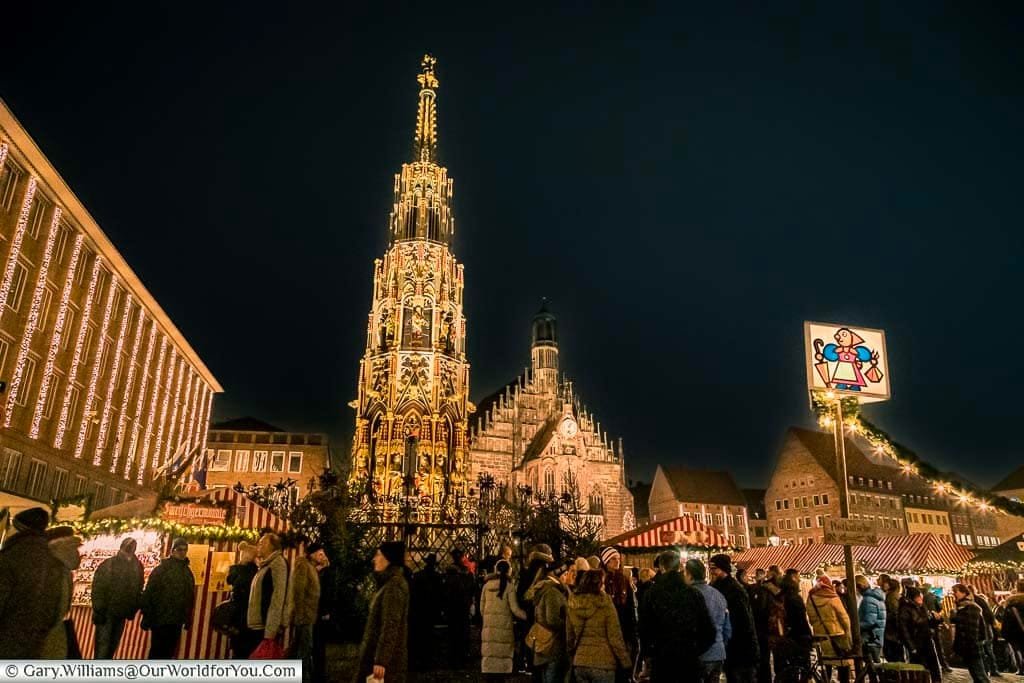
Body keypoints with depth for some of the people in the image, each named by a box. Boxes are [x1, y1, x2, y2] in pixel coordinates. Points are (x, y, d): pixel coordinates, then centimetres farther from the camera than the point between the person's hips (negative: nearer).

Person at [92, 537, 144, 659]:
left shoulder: (137, 567, 4)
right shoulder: (108, 564, -9)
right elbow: (97, 588, -12)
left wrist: (133, 610, 3)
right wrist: (98, 611, -16)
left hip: (122, 614, 5)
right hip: (106, 612, -5)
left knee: (113, 644, 13)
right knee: (103, 643, -4)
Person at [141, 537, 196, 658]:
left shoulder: (188, 572, 10)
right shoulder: (161, 569, -6)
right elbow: (149, 593, -9)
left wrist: (188, 618, 12)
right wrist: (147, 616, -13)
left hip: (177, 622, 5)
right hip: (160, 619, -5)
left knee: (169, 652, 10)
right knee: (157, 652, 0)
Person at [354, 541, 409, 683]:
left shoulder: (394, 585, -18)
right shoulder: (389, 583, 14)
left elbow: (390, 627, -23)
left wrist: (381, 660, -24)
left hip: (385, 657, -10)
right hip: (377, 652, 10)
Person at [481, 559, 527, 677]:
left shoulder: (487, 584, 6)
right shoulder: (508, 585, -4)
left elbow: (481, 607, 10)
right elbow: (515, 609, -6)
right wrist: (528, 616, 6)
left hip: (489, 625, 3)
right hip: (504, 626, -3)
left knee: (489, 657, 6)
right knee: (504, 657, 2)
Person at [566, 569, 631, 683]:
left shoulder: (572, 605, 1)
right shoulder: (605, 604, -13)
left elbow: (569, 637, 8)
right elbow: (615, 637, -10)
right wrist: (626, 662, 0)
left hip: (579, 663, 4)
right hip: (602, 663, -4)